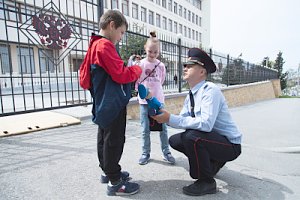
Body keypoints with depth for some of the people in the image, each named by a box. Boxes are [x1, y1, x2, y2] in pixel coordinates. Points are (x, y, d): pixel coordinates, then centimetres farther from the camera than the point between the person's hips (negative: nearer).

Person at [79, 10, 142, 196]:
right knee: (114, 141, -3)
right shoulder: (105, 45, -15)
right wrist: (137, 69, -1)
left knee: (104, 138, 17)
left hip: (104, 104, 10)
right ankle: (115, 182, 9)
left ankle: (107, 171, 32)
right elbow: (120, 75, -20)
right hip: (113, 104, -10)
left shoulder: (94, 45, 16)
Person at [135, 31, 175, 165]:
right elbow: (135, 82, 0)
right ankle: (145, 153, 20)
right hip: (144, 101, -2)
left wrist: (154, 91, 10)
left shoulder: (161, 66, 3)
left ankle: (166, 152, 21)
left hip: (159, 100, 2)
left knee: (163, 127, 7)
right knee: (145, 129, 6)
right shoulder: (141, 64, -4)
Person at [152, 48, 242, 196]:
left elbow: (206, 123, -35)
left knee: (191, 136, -32)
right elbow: (182, 119, 2)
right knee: (174, 140, 4)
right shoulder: (191, 95, 2)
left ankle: (206, 182, -7)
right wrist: (165, 117, -16)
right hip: (211, 139, 8)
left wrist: (170, 118, -33)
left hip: (229, 145, -8)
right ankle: (212, 162, 18)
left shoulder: (210, 90, -23)